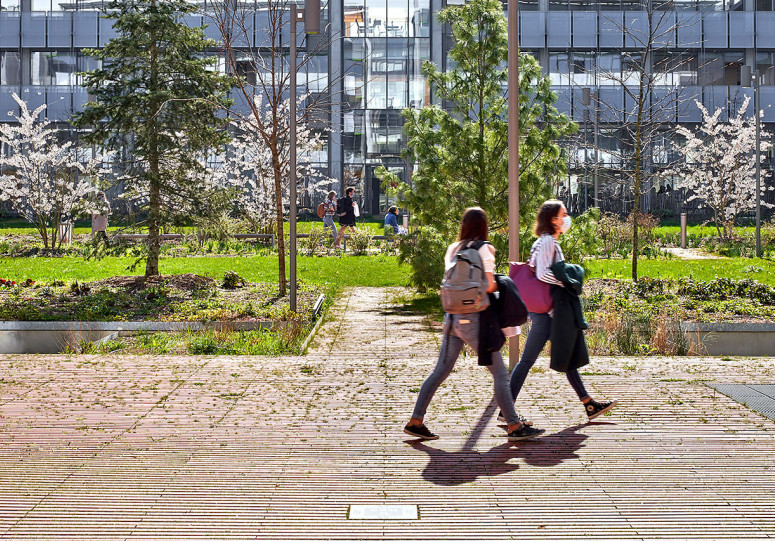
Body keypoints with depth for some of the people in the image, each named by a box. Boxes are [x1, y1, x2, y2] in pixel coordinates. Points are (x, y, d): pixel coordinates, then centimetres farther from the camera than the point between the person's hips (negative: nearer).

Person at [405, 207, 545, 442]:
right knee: (500, 373, 1)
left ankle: (415, 421, 13)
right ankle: (514, 427, 4)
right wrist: (496, 284, 5)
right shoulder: (484, 249, -8)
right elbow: (489, 285, -15)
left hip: (452, 317, 7)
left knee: (440, 371, 12)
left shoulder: (453, 249, 10)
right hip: (472, 319, -6)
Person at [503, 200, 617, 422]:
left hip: (550, 311, 11)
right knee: (528, 359, -6)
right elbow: (542, 273, -26)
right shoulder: (547, 241, -14)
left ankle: (589, 404, 21)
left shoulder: (549, 241, 16)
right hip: (544, 311, -11)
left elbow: (533, 269, 20)